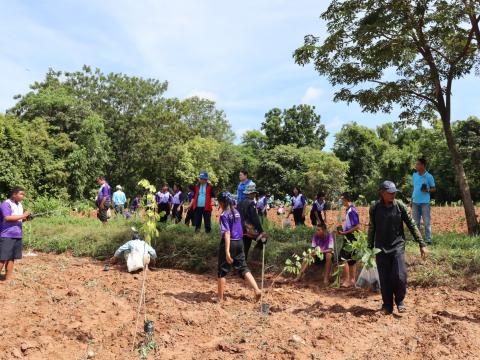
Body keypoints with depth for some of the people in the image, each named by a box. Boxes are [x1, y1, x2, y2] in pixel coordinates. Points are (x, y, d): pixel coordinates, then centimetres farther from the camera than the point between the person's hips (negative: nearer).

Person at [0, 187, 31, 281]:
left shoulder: (20, 205, 14)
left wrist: (25, 218, 1)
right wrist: (23, 215, -19)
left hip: (17, 236, 8)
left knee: (12, 258, 9)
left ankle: (8, 278, 15)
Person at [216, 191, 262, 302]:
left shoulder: (224, 215, -14)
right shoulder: (236, 212, 9)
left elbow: (227, 233, -21)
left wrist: (227, 251, -25)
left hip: (229, 243, -7)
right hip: (239, 242, 7)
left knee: (222, 270, 7)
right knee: (243, 267, 11)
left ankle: (220, 297, 16)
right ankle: (256, 289, -2)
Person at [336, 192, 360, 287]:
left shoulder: (351, 211, -20)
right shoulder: (348, 210, 8)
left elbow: (357, 227, -22)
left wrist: (344, 232, -20)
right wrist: (342, 230, 9)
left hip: (351, 237, -10)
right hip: (349, 237, 10)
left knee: (344, 258, -7)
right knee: (351, 259, 14)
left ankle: (347, 280, 0)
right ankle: (352, 280, 22)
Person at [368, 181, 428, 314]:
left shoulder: (400, 206, -6)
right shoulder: (374, 208, -5)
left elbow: (412, 225, 0)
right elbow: (371, 229, 6)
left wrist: (422, 244, -3)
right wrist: (370, 248, 10)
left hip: (398, 246, 0)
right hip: (381, 248, 1)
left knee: (400, 277, -10)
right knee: (385, 279, 5)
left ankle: (400, 301, 17)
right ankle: (387, 305, 23)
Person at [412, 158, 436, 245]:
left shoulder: (429, 176, -5)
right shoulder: (414, 175, 10)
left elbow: (434, 189, 1)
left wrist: (427, 190, -20)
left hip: (425, 202, -5)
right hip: (415, 202, 5)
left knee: (426, 222, -2)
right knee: (416, 222, 9)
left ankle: (428, 239, 1)